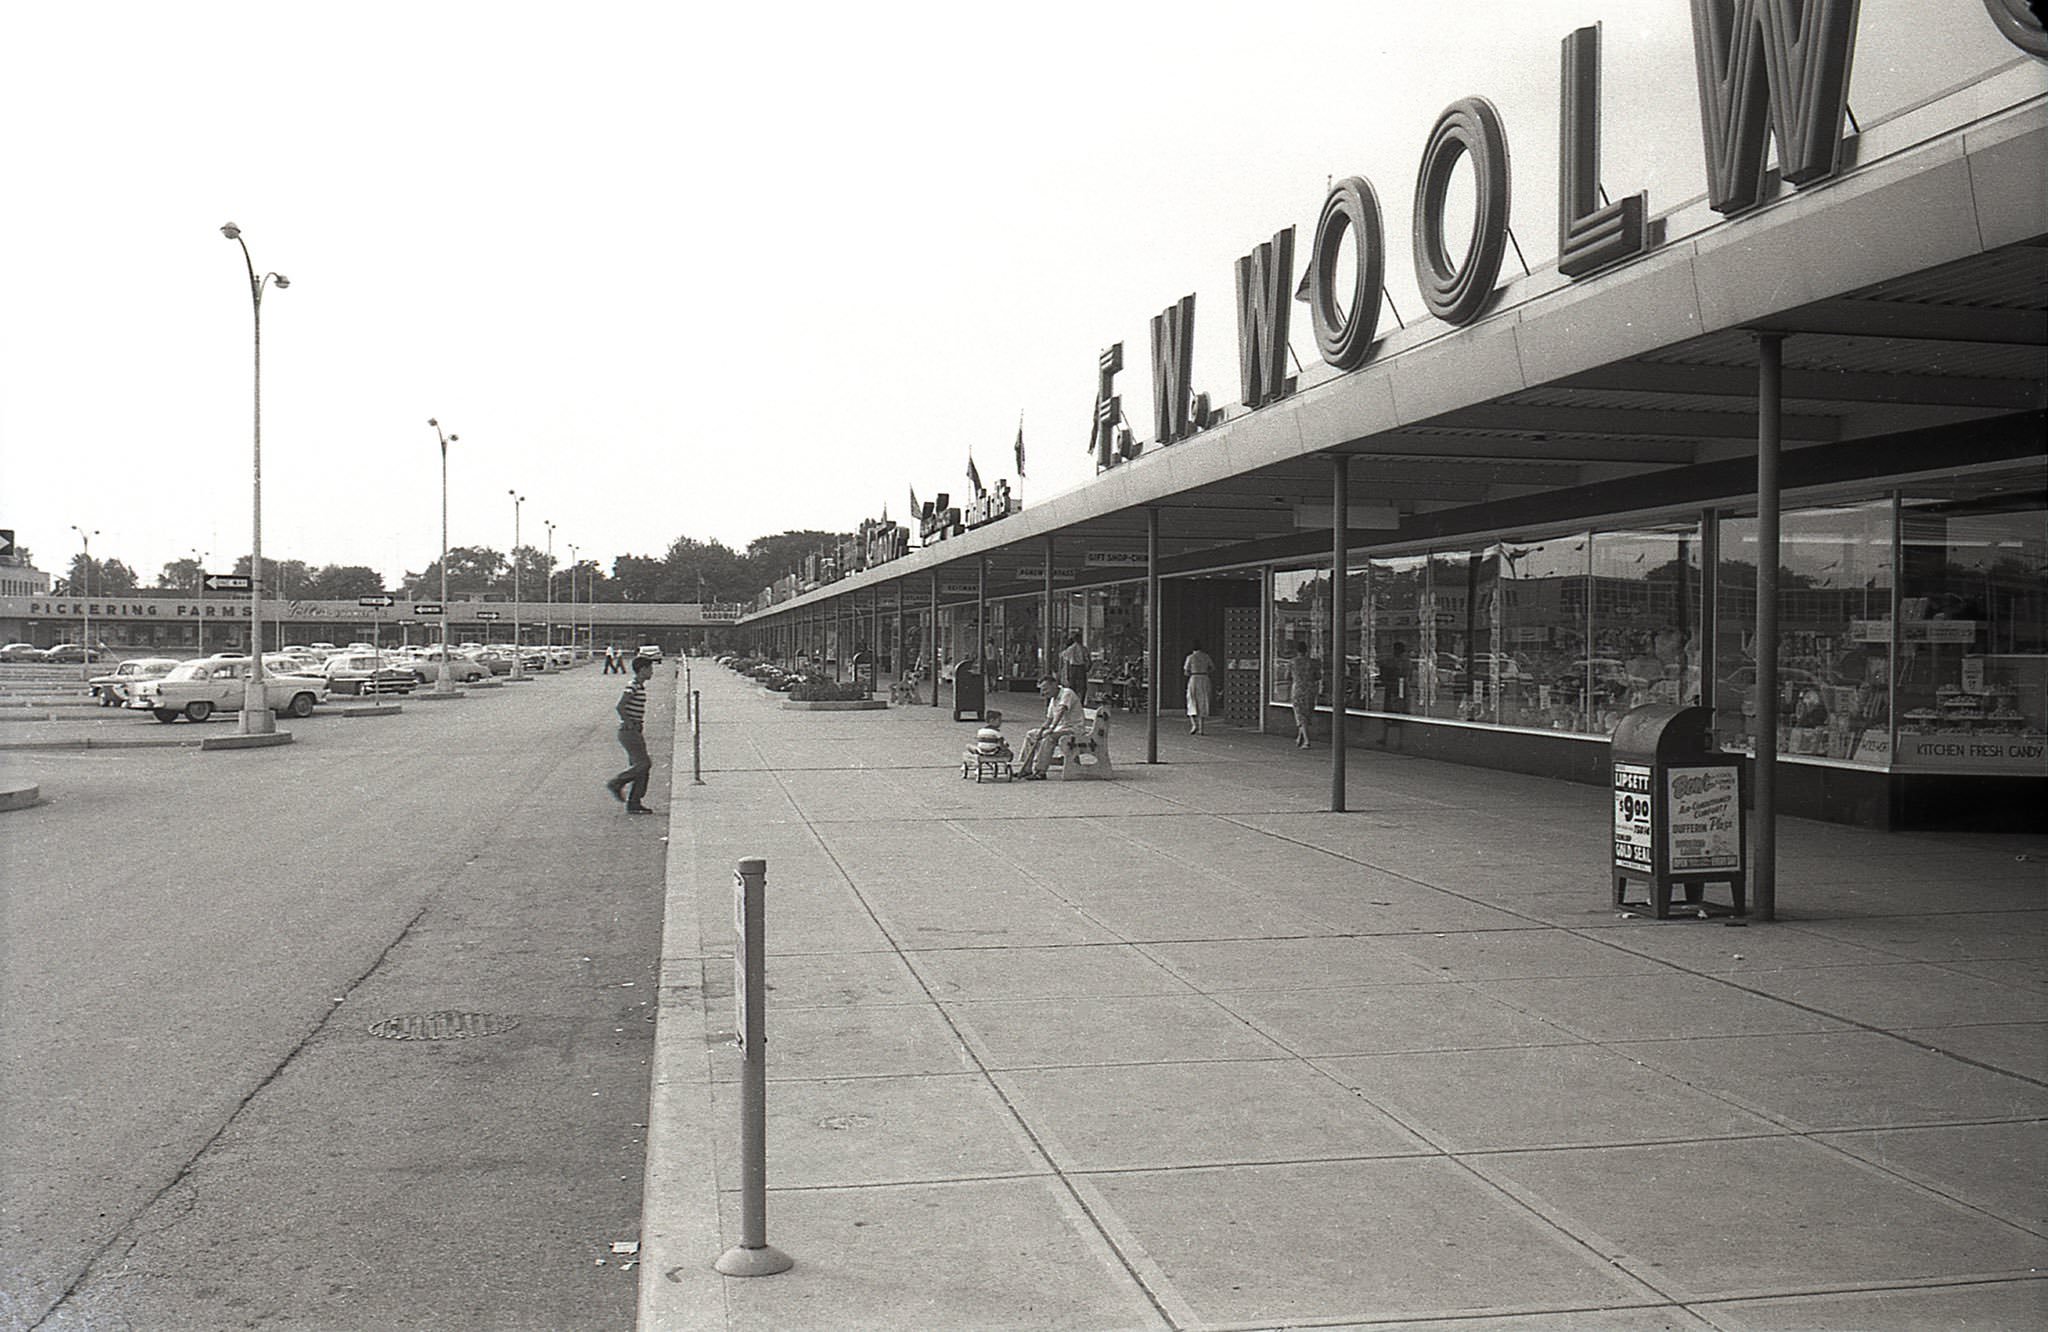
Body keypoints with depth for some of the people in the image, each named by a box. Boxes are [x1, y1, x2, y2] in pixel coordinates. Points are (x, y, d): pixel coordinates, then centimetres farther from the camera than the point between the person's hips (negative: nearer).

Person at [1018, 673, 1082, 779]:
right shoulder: (1053, 699, 15)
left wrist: (1051, 729, -37)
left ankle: (1040, 771, -35)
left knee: (1048, 737, -36)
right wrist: (1041, 730, -4)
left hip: (1072, 728, -10)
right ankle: (1027, 769, 2)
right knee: (1030, 735, 6)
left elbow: (1061, 712, -27)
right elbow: (1049, 719, 16)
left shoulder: (1067, 693, -14)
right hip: (1059, 728, 10)